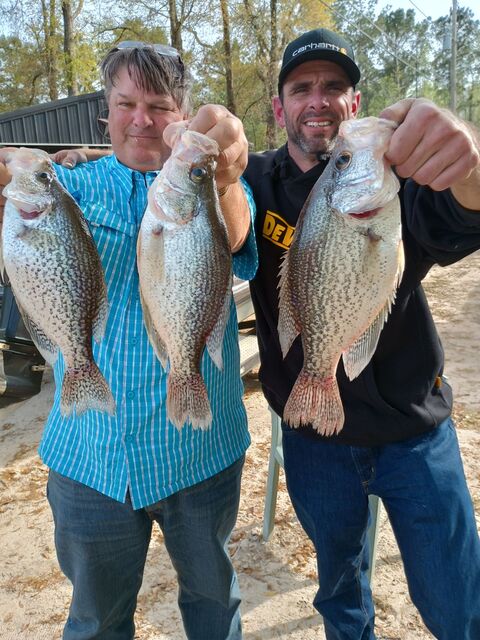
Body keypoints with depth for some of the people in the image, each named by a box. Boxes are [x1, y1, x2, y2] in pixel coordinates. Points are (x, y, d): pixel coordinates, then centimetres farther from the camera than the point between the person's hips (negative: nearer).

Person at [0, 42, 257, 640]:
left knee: (211, 590, 22)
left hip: (198, 448, -1)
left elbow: (228, 236, -26)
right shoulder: (75, 184, 3)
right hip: (89, 451, 2)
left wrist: (218, 181, -49)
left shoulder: (216, 187, -3)